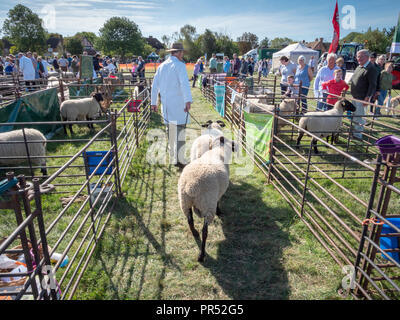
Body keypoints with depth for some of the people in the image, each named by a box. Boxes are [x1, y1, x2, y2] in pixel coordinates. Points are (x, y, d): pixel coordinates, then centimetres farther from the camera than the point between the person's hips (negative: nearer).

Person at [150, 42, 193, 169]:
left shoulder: (162, 66, 14)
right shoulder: (180, 65, -7)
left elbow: (155, 85, 17)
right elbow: (184, 84, -22)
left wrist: (153, 102, 23)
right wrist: (188, 101, -30)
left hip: (166, 103, 7)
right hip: (178, 103, -7)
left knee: (170, 129, 15)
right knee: (180, 130, -7)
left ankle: (173, 156, 25)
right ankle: (178, 159, -11)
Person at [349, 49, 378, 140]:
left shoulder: (371, 69, -14)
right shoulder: (359, 67, 13)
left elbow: (372, 85, -17)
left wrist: (367, 98, -21)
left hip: (362, 98, -8)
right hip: (355, 96, 8)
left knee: (358, 116, -3)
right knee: (355, 115, 17)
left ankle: (358, 134, 8)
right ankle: (356, 131, 31)